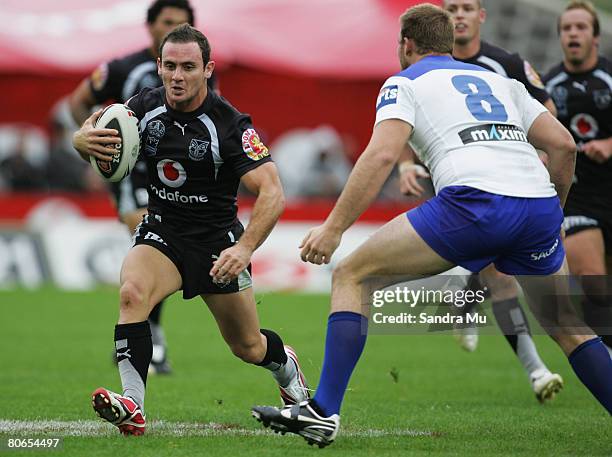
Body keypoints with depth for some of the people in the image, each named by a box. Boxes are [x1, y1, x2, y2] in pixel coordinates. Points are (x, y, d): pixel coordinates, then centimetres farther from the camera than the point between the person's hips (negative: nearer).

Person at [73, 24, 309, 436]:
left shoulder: (230, 125, -22)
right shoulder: (145, 107, -9)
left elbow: (272, 193, -26)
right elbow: (87, 135, 3)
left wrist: (245, 248, -41)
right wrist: (84, 139, -24)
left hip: (218, 239, -2)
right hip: (162, 231, 2)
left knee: (248, 347, 12)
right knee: (132, 292, -31)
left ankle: (286, 365, 50)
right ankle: (132, 408, -35)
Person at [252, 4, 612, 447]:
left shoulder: (405, 83, 15)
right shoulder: (501, 82, 30)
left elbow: (383, 154, -2)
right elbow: (564, 144, 22)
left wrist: (333, 228, -3)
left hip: (475, 201, -5)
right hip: (540, 208, 5)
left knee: (351, 275, 7)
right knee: (567, 326, 25)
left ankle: (323, 411, -3)